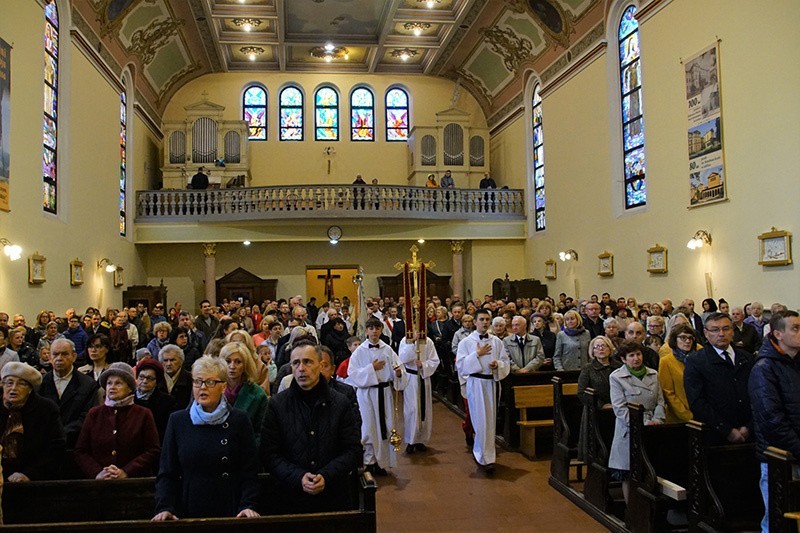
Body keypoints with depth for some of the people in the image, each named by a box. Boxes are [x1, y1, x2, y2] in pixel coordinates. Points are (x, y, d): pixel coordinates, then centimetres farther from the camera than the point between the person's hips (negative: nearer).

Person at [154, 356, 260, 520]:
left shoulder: (239, 420, 0)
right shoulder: (177, 420, 4)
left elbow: (249, 472, -3)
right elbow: (166, 473, 3)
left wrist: (248, 506, -15)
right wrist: (164, 507, -10)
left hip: (230, 513, -1)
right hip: (186, 514, 1)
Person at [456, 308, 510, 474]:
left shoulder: (497, 341, 7)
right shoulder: (466, 342, -2)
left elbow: (506, 362, 7)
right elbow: (460, 365, -8)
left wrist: (497, 364, -13)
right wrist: (477, 354, -16)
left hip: (493, 382, 4)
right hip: (475, 383, -4)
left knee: (490, 420, 10)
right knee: (482, 421, -4)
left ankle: (479, 452, 29)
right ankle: (486, 459, 5)